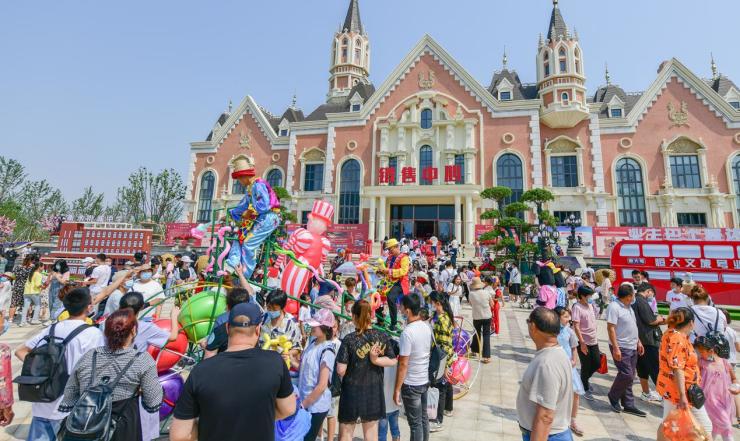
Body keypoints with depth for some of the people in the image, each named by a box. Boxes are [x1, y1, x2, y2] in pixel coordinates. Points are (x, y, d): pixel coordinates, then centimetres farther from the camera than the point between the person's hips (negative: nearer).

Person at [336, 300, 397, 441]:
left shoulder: (349, 339, -18)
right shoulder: (382, 337, -6)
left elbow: (340, 370, -18)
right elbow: (393, 361, -2)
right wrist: (375, 360, -11)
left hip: (352, 391, -3)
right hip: (374, 391, 4)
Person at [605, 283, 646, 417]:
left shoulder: (628, 307, 11)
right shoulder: (614, 307, -18)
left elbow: (632, 327, 21)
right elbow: (610, 328, -21)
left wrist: (638, 342, 17)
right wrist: (616, 348, -24)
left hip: (632, 348, 9)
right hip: (621, 348, -9)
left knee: (629, 377, 13)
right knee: (626, 375, -8)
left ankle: (628, 405, 21)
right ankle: (613, 396, 14)